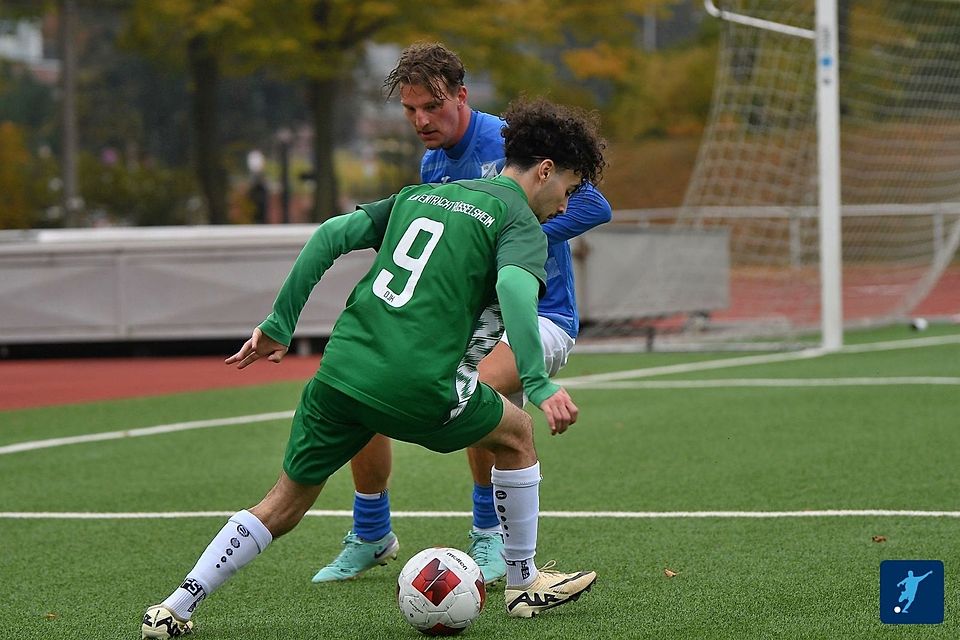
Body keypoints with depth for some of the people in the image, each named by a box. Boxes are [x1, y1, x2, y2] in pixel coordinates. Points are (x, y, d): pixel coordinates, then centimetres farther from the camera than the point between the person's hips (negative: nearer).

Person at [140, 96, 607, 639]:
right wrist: (539, 385, -27)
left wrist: (279, 325, 18)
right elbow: (515, 288, -21)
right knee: (517, 434, 23)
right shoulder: (521, 222, 1)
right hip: (419, 389, -5)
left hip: (341, 371, 6)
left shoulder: (420, 196, 22)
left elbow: (331, 235, 16)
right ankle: (525, 583, 30)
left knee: (284, 506, 16)